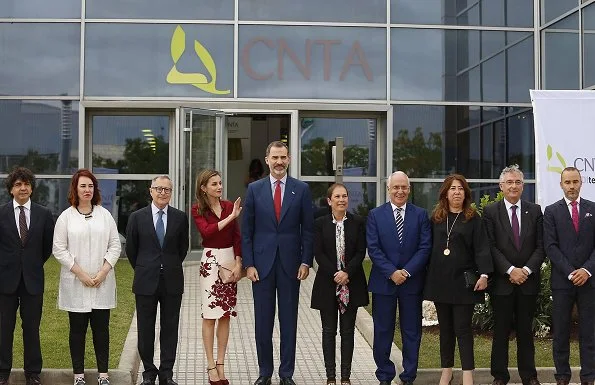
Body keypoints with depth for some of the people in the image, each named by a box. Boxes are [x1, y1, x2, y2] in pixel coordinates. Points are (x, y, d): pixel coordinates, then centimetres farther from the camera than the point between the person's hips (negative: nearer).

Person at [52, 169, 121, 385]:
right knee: (77, 329, 4)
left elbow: (115, 246, 6)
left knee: (101, 328, 4)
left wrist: (103, 272, -7)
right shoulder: (66, 217, 2)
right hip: (75, 284, -1)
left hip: (102, 283, 2)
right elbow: (59, 250, -2)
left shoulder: (104, 215, 7)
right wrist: (81, 274, -10)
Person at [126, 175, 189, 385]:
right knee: (145, 329, 6)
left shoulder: (180, 217, 2)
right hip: (146, 281, 0)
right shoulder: (137, 217, 0)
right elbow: (131, 249, 8)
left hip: (172, 281, 1)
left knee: (170, 328, 5)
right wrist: (143, 270, 10)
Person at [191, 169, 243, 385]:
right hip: (211, 260, -4)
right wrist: (230, 217, -18)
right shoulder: (198, 210, -2)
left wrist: (238, 262, -4)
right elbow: (206, 231, -18)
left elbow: (237, 236, 6)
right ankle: (211, 367, 4)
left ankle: (221, 365, 14)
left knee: (226, 315, 6)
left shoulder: (229, 206, 7)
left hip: (230, 259, 4)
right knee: (210, 315, -2)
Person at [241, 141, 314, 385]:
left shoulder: (301, 189, 3)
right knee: (262, 321, 6)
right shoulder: (254, 189, 3)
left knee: (289, 321, 6)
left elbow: (307, 229, 3)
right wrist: (248, 264, -4)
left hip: (290, 264, 0)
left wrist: (306, 262, -4)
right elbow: (246, 230, 3)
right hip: (262, 263, 0)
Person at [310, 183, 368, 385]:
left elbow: (361, 252, -2)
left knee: (348, 331, 5)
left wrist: (347, 272, -15)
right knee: (329, 330, 5)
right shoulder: (320, 223, 2)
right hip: (327, 283, 0)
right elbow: (318, 253, -4)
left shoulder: (358, 222, 3)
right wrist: (334, 274, -14)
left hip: (351, 283, 0)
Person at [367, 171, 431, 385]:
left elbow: (425, 247, -2)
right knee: (383, 332, 5)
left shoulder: (420, 215, 4)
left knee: (412, 332, 7)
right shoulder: (375, 215, 3)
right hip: (383, 281, 0)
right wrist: (391, 272, -14)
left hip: (412, 281, 1)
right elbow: (373, 248, -4)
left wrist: (407, 271, -13)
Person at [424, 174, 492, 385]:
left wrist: (484, 274, -17)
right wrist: (428, 276, 8)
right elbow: (429, 248, 11)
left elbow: (481, 248, -7)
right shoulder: (436, 218, 8)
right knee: (445, 328, 10)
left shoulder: (473, 219, -1)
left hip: (463, 281, -3)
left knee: (463, 328, -4)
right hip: (440, 280, 3)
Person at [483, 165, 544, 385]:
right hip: (502, 281, -2)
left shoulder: (535, 211, 7)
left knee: (526, 330, 8)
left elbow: (540, 246, 3)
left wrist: (526, 270, -10)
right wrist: (510, 270, -14)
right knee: (501, 330, 5)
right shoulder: (490, 212, 1)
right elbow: (491, 246, -6)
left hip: (528, 280, 2)